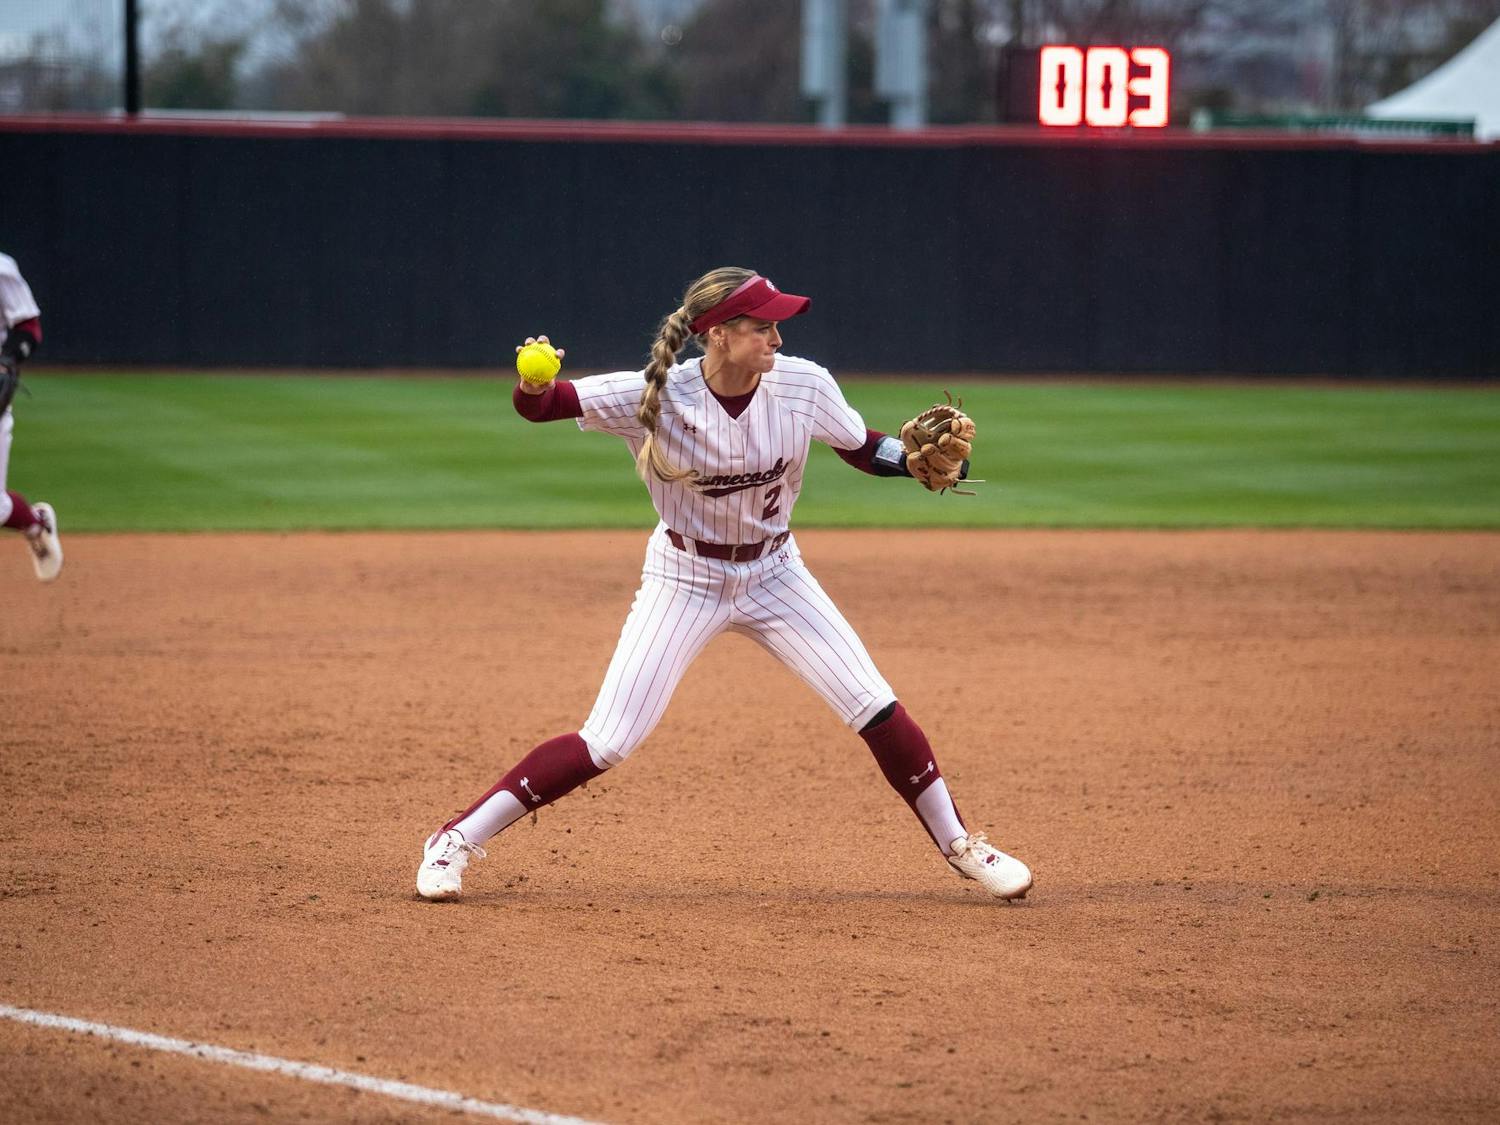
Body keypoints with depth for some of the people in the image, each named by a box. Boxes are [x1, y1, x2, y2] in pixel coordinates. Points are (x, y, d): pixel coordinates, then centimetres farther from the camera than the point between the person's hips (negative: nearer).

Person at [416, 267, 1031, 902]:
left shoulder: (804, 386, -17)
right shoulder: (657, 397, -24)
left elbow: (863, 449, 0)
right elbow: (537, 406, -24)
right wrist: (534, 384, -47)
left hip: (774, 575, 3)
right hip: (685, 581, -3)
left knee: (878, 711, -2)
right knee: (606, 742, -10)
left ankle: (959, 848, 19)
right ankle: (458, 841, 2)